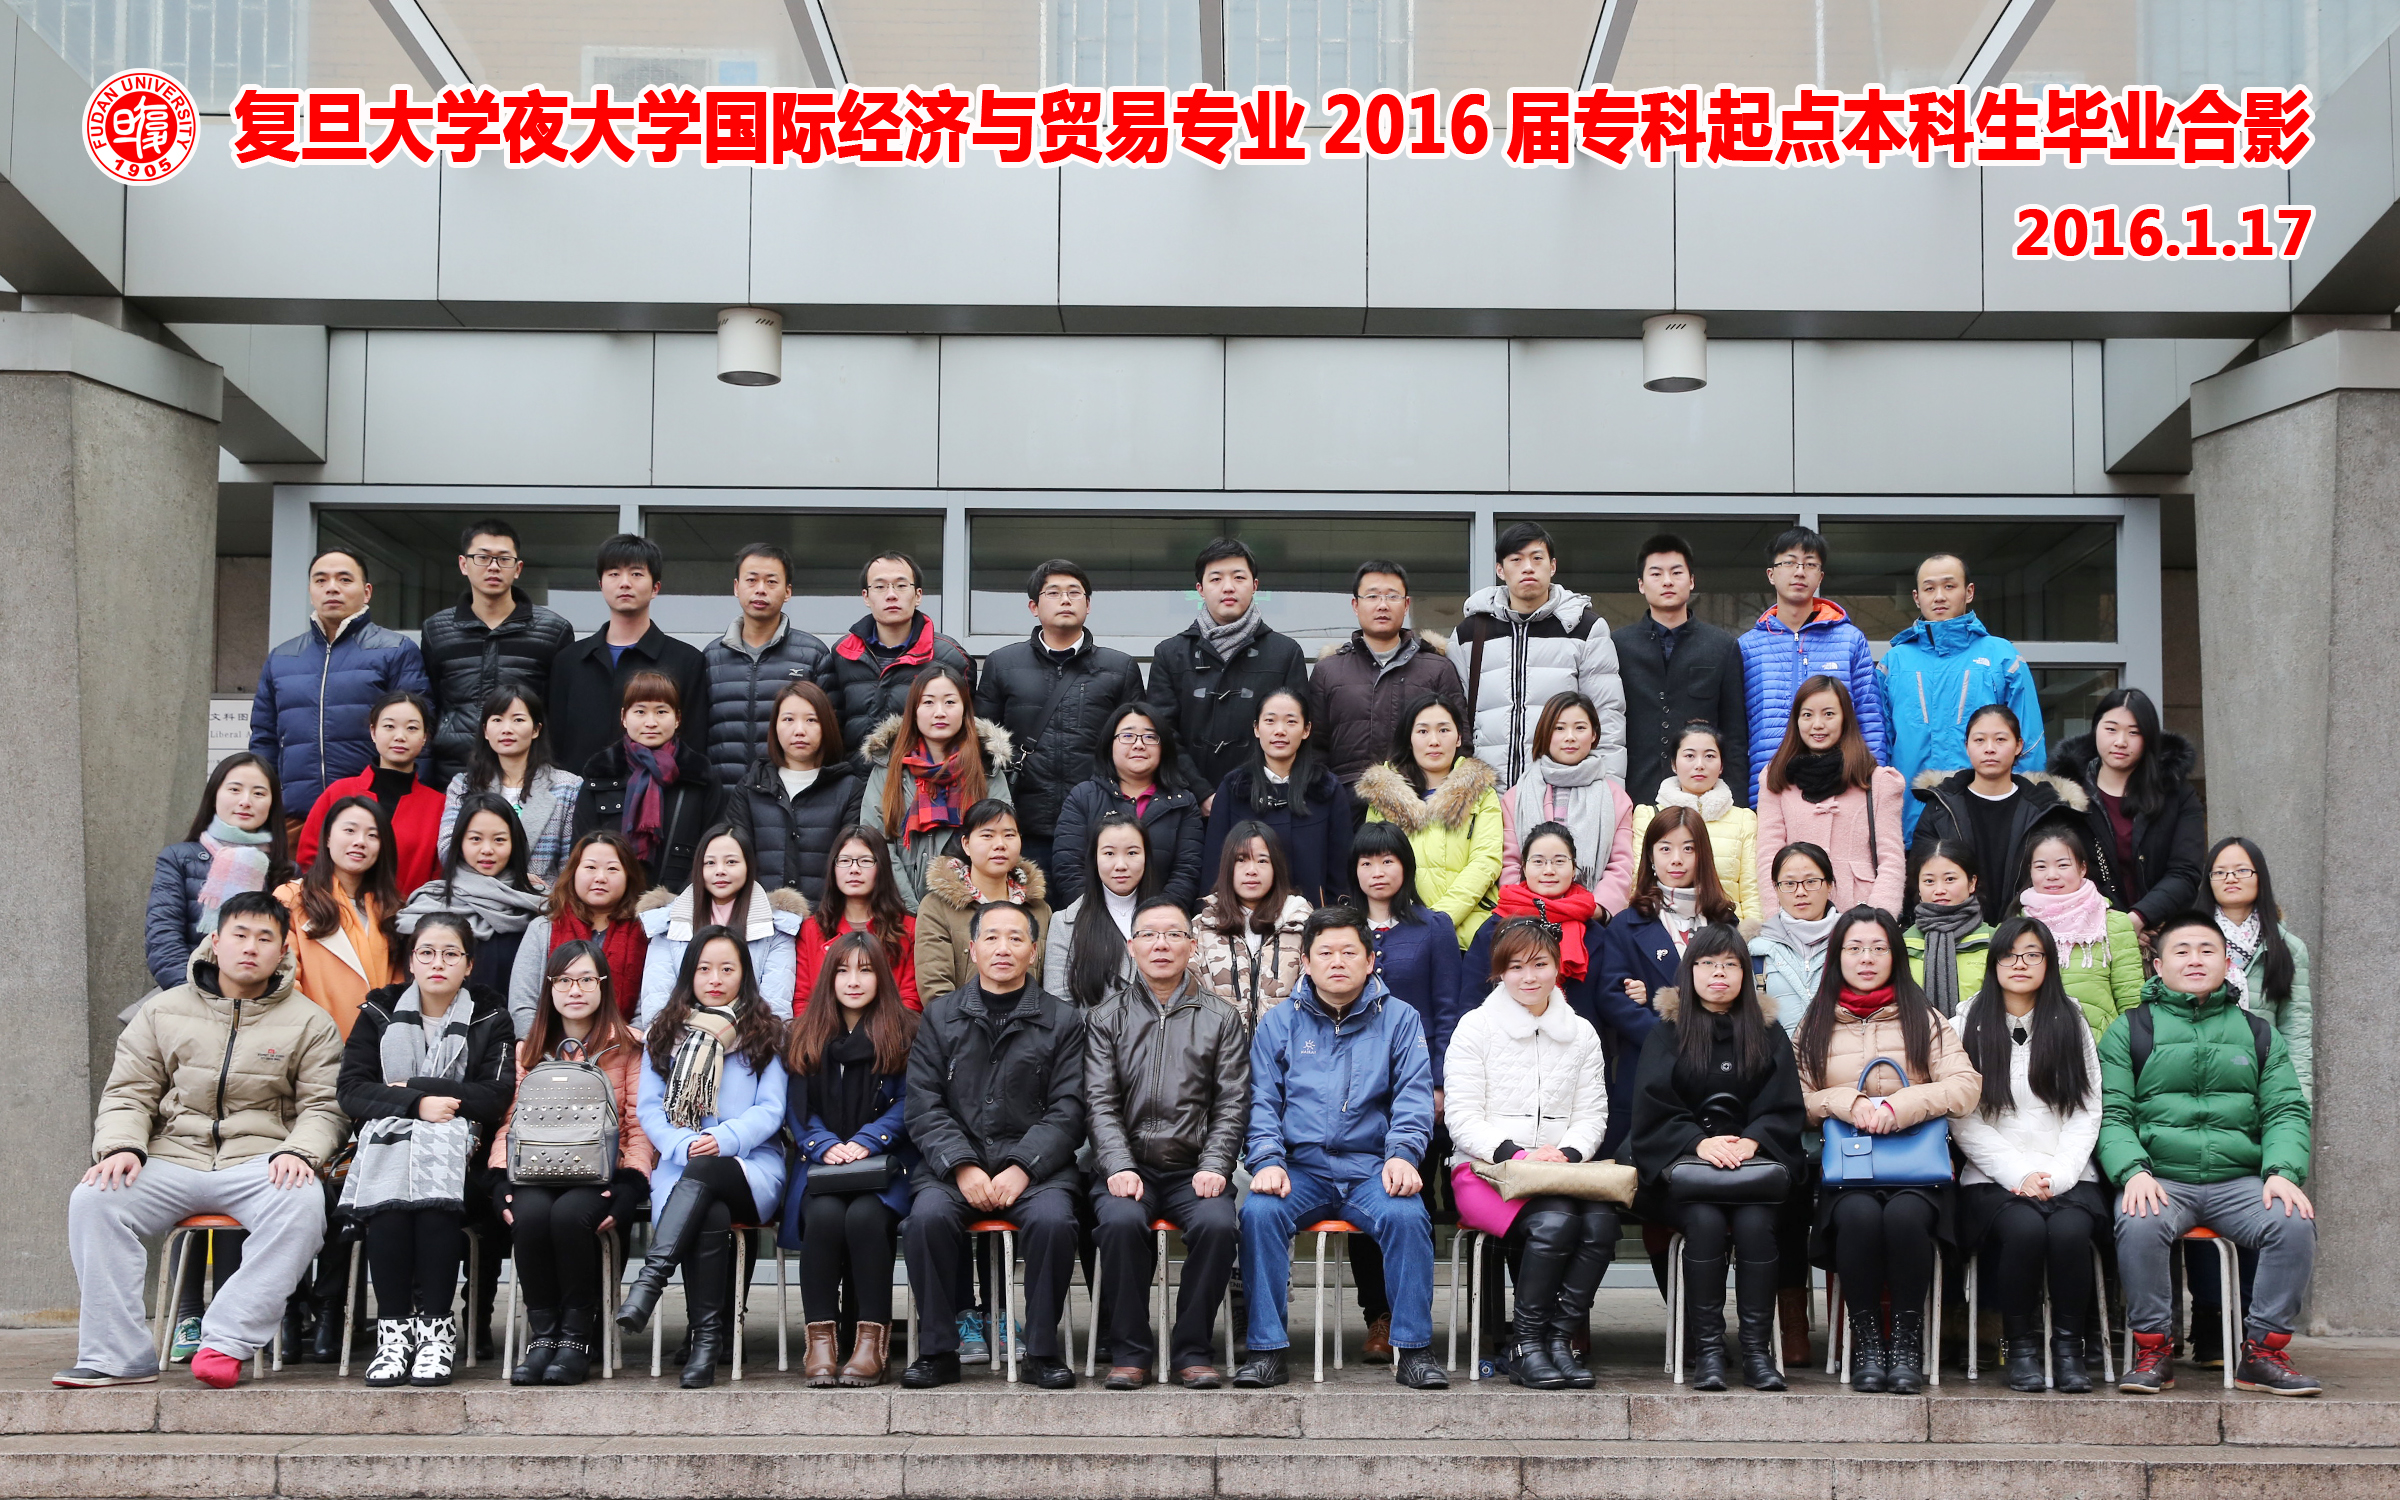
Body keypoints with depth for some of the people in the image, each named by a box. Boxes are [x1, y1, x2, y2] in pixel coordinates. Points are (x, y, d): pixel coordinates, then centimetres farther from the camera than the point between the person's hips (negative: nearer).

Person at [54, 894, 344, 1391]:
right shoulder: (164, 1011, 13)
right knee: (93, 1200, -26)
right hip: (171, 1160, 2)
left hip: (259, 1164, -2)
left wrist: (298, 1151, -14)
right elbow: (128, 1092, 13)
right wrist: (121, 1146, -8)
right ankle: (119, 1355, -24)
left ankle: (228, 1341, -32)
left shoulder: (309, 1023, 9)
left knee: (302, 1203, -36)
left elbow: (323, 1106, 7)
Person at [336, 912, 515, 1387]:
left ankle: (436, 1329, -32)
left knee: (435, 1197, -35)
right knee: (388, 1202, -33)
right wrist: (417, 1104, -13)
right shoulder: (380, 1013, 15)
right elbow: (352, 1092, 2)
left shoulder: (490, 1018, 10)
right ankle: (393, 1330, -31)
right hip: (387, 1137, 1)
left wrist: (409, 1086, -4)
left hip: (458, 1149, -1)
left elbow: (495, 1097, -5)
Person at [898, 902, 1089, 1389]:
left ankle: (1044, 1350, -13)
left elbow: (1066, 1111, 2)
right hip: (954, 1161, 1)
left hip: (1033, 1163, -1)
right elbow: (924, 1105, 5)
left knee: (1052, 1219, -31)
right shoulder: (940, 1015, 13)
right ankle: (938, 1350, -14)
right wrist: (962, 1167, -11)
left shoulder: (1063, 1021, 10)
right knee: (928, 1215, -30)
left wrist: (1021, 1169, -13)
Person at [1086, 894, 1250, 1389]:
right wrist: (1119, 1167, -13)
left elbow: (1232, 1103, 6)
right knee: (1120, 1221, -32)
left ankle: (1191, 1349, -12)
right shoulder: (1106, 1018, 12)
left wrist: (1214, 1166, -9)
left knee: (1219, 1223, -30)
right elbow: (1100, 1102, 3)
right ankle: (1130, 1349, -15)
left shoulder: (1221, 1018, 13)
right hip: (1128, 1164, 0)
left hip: (1193, 1167, 0)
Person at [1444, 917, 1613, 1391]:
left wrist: (1568, 1153, -11)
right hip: (1485, 1169, -4)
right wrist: (1517, 1155, -18)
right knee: (1553, 1222, -33)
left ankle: (1560, 1339, -17)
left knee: (1601, 1223, -29)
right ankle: (1527, 1346, -18)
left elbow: (1592, 1114, 11)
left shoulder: (1581, 1033, 16)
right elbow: (1462, 1118, -3)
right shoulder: (1475, 1027, 4)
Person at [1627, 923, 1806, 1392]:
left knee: (1754, 1221, -30)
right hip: (1682, 1164, -1)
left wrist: (1751, 1141, -15)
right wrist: (1699, 1142, -18)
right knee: (1705, 1220, -31)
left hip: (1755, 1161, 1)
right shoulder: (1667, 1032, 11)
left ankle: (1758, 1349, -23)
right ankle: (1707, 1349, -24)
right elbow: (1652, 1111, 0)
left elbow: (1784, 1109, 5)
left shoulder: (1768, 1033, 15)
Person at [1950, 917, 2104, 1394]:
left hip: (2068, 1175, 1)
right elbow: (1965, 1120, 1)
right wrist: (2019, 1175, -10)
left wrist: (2056, 1175, -8)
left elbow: (2087, 1112, 7)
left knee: (2069, 1229, -31)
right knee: (2025, 1227, -32)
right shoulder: (1969, 1024, 9)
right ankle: (2020, 1346, -14)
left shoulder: (2070, 1024, 14)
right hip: (1993, 1178, -1)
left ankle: (2069, 1346, -13)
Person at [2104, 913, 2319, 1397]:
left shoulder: (2259, 1033, 20)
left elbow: (2287, 1112, 10)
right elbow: (2111, 1115, 3)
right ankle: (2152, 1351, -17)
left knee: (2295, 1223, -28)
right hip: (2160, 1179, -2)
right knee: (2138, 1225, -34)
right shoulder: (2129, 1031, 12)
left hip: (2240, 1181, 2)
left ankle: (2264, 1351, -13)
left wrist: (2283, 1172, -10)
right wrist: (2133, 1171, -17)